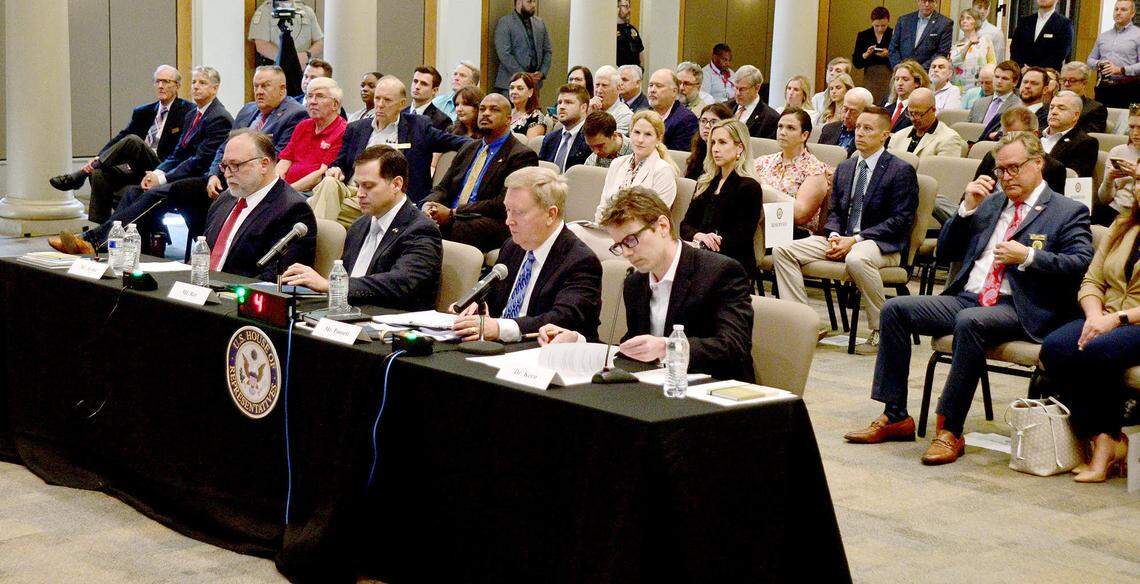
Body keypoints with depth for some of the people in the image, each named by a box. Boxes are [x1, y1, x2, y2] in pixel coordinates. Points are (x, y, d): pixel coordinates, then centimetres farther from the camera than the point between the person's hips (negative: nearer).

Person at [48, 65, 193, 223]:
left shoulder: (186, 111, 3)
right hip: (138, 170, 6)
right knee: (100, 174, -21)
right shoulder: (143, 112, 21)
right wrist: (98, 158, -9)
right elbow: (121, 137, 8)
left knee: (132, 140, -30)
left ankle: (79, 175, -23)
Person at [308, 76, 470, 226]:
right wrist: (335, 170, -1)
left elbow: (452, 141, 9)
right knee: (329, 182, -31)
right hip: (350, 191, 4)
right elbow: (340, 163, 24)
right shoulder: (356, 129, 22)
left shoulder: (418, 126, 13)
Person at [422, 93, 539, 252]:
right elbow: (442, 188, 21)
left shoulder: (522, 155, 0)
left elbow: (503, 203, -11)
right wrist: (429, 204, -5)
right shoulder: (468, 149, 25)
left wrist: (452, 214, -15)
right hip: (451, 220, 6)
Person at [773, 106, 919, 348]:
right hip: (841, 239, 7)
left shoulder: (901, 171, -3)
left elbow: (900, 220, -10)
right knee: (782, 251, -11)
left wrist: (855, 240, -17)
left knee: (856, 259, -42)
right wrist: (834, 236, -5)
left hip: (881, 244, -6)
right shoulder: (845, 167, 19)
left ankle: (881, 331, -24)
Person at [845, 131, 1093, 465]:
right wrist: (968, 208, 6)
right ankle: (895, 416, -10)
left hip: (1017, 309, -6)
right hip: (966, 297, 7)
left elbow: (1082, 263, -8)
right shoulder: (990, 203, 23)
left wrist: (1028, 256, -16)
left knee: (970, 321, -38)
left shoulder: (1069, 212, 6)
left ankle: (950, 430, -30)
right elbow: (946, 252, 19)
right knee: (895, 308, -12)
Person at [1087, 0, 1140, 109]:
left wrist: (1121, 70, -18)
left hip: (1127, 88, -5)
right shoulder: (1103, 36, 19)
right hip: (1103, 88, 5)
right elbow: (1090, 60, 22)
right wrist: (1098, 64, 0)